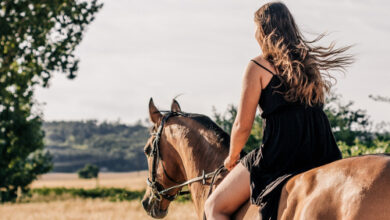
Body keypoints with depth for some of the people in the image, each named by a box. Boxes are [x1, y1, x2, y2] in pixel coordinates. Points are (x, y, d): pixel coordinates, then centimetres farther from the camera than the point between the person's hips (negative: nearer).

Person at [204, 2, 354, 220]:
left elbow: (242, 126, -3)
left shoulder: (258, 66, -2)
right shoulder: (310, 65, 17)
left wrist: (232, 158, 15)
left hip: (280, 154, -6)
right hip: (323, 154, 6)